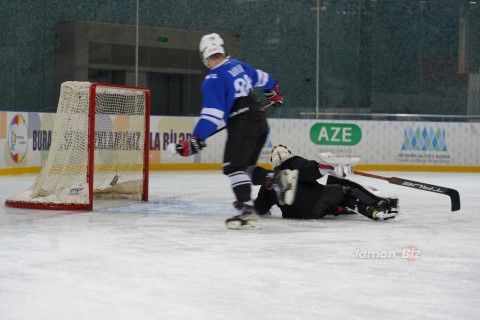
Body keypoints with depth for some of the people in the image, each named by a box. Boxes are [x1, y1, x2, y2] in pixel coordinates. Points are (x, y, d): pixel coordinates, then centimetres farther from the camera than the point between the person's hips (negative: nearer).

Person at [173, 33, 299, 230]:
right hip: (260, 121, 8)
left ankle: (247, 212, -23)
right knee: (247, 165, 17)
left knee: (233, 167, -10)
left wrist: (196, 140, -21)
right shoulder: (238, 65, 12)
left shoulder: (213, 80, -11)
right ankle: (277, 180, -3)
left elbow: (212, 114, -19)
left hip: (242, 125, -8)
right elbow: (262, 78, 30)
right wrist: (273, 93, 50)